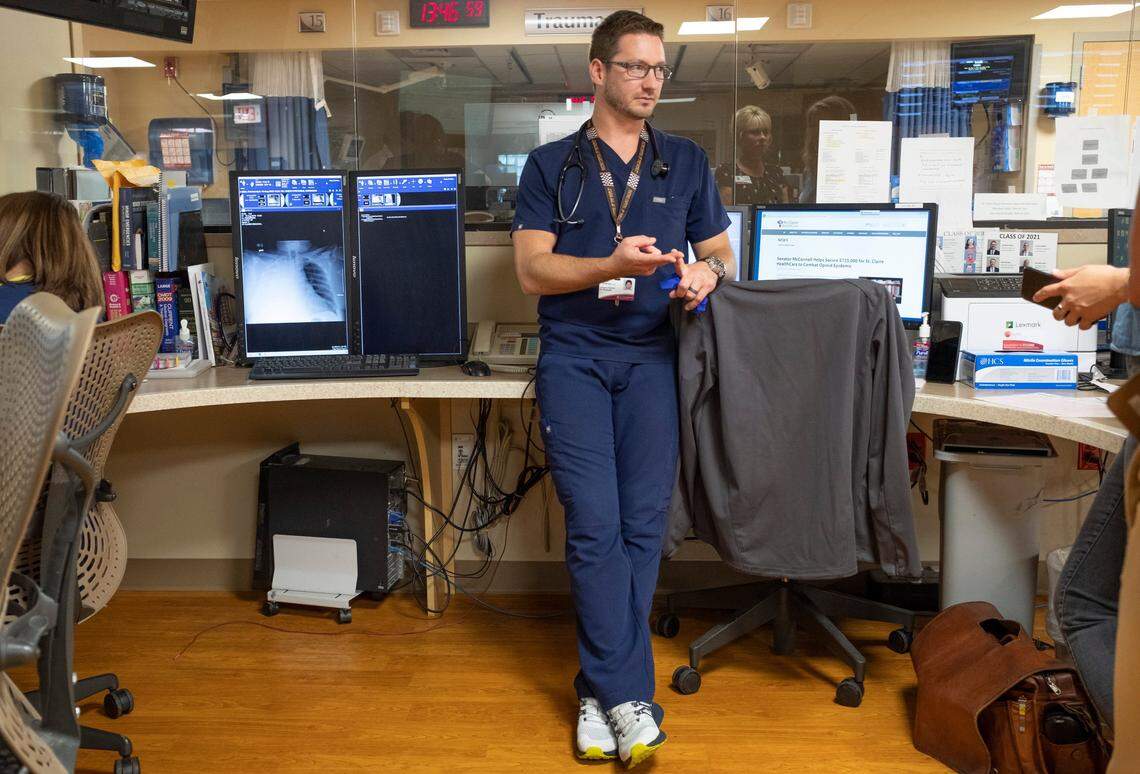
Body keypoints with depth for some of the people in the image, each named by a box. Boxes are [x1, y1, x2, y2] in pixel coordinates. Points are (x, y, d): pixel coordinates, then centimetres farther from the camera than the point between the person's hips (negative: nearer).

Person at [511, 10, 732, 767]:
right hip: (574, 357, -1)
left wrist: (707, 270, -8)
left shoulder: (687, 162, 14)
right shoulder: (551, 165, 8)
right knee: (595, 526, -9)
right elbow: (533, 269, -1)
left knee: (642, 526, -3)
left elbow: (720, 251, 18)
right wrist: (614, 264, -17)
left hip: (653, 358, 2)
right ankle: (629, 697, -2)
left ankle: (599, 692, 10)